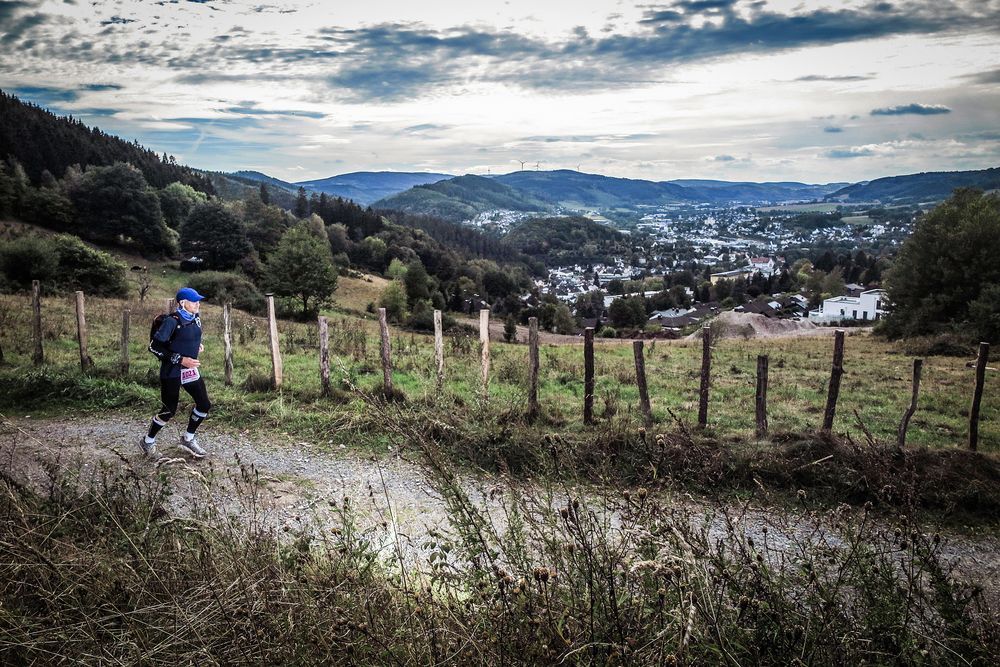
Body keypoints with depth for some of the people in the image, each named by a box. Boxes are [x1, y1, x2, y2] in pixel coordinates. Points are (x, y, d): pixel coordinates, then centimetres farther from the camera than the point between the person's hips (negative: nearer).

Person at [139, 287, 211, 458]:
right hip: (172, 372, -7)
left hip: (191, 369, 7)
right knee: (169, 410, 3)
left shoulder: (196, 318, 3)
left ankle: (188, 439, 26)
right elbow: (154, 346, -20)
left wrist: (197, 344, 4)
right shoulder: (172, 321, -20)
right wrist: (180, 360, -23)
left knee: (204, 405, 6)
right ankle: (147, 441, 27)